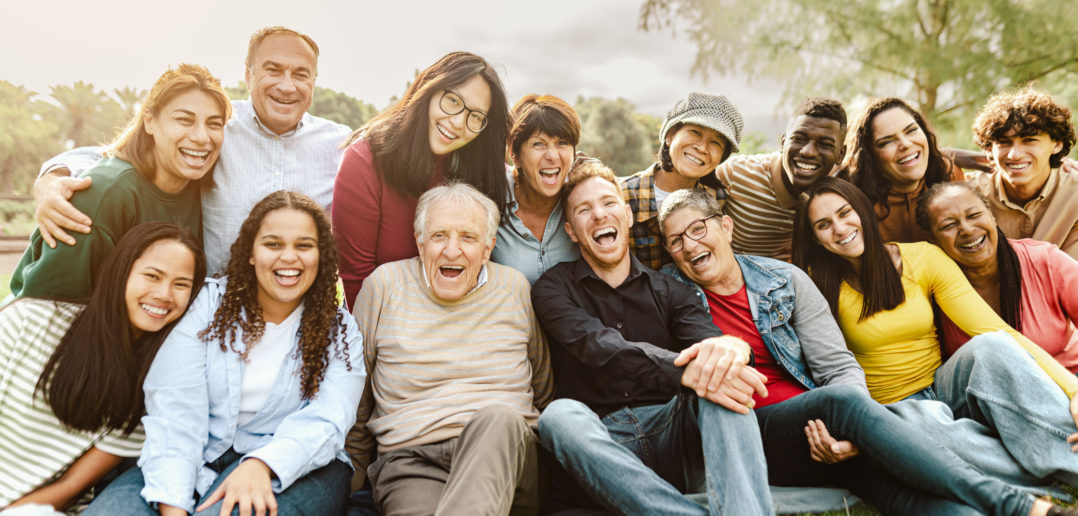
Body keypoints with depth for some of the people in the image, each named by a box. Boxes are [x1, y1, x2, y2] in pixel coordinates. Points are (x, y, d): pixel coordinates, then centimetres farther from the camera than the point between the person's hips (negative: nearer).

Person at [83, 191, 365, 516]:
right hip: (199, 462, 3)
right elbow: (174, 409, -6)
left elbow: (325, 421, -10)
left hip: (298, 465, -2)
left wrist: (261, 464, -31)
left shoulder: (340, 331, 4)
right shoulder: (207, 304, 4)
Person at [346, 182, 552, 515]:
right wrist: (353, 478, 13)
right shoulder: (384, 285, 5)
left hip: (506, 452, 3)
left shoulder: (515, 288, 9)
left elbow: (543, 392, 17)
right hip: (410, 459, -2)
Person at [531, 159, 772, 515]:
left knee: (721, 378, -26)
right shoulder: (553, 289, 5)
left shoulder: (668, 290, 13)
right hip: (602, 443, -2)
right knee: (560, 415, -34)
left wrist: (731, 348, -35)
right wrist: (685, 371, -34)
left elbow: (706, 337, -7)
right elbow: (600, 347, -15)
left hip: (671, 430, 2)